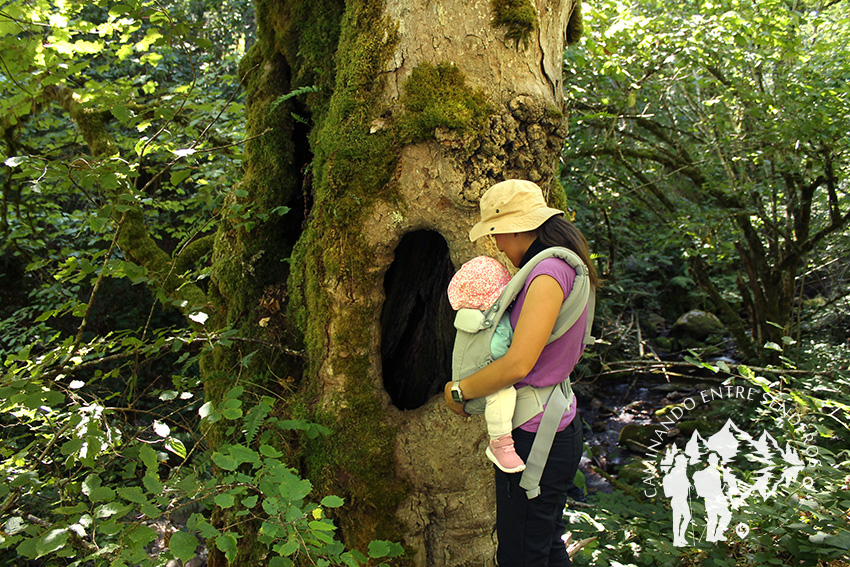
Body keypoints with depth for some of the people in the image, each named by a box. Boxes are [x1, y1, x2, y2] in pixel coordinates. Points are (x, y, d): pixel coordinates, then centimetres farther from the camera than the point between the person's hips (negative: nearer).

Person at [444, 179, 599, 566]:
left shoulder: (548, 274, -22)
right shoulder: (567, 268, 8)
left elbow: (519, 364, -28)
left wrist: (458, 390, -12)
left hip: (533, 438, -10)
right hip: (559, 429, 10)